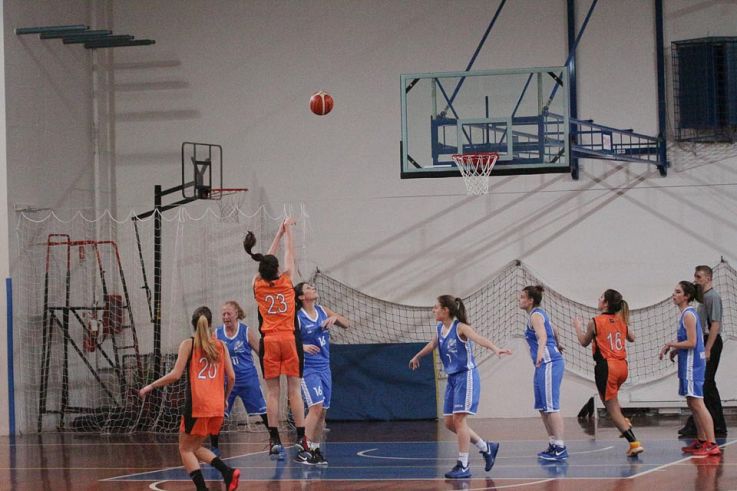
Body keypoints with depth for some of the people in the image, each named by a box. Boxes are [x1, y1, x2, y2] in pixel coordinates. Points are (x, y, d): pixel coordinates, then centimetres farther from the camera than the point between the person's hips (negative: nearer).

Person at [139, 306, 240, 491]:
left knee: (186, 448, 9)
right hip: (216, 406, 5)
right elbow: (231, 377, 7)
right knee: (195, 447, 21)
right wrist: (224, 399, 24)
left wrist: (151, 386, 1)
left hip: (196, 405, -5)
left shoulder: (188, 344, -1)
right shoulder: (220, 346, 10)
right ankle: (228, 472, 0)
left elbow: (175, 375, -9)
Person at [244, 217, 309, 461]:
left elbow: (268, 260, 17)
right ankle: (301, 439, -6)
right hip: (290, 339, -1)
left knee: (272, 392, 1)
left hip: (269, 341, 1)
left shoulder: (258, 285, 3)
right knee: (294, 390, -1)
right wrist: (287, 230, 27)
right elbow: (290, 255, 13)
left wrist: (279, 232, 27)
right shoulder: (285, 281, -1)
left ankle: (275, 441, -5)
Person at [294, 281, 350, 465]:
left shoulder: (323, 311, 8)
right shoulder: (297, 317, -10)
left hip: (324, 367, 7)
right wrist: (302, 347, -30)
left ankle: (316, 449, 16)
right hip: (307, 367, -7)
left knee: (322, 411, 8)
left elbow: (346, 324, 11)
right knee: (316, 407, -19)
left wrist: (335, 317, -8)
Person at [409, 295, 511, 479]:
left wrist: (495, 349, -52)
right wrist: (417, 356, 47)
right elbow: (432, 345, 30)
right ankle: (486, 448, 21)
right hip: (452, 378, 8)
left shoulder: (460, 327, -15)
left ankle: (463, 466, -8)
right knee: (449, 422, 7)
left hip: (466, 376, -8)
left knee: (459, 418, -13)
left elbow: (479, 339, -33)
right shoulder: (439, 328, 8)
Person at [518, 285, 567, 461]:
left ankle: (560, 448, -14)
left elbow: (542, 336, -31)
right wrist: (557, 346, 54)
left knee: (551, 406, -12)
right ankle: (553, 445, 17)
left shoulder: (536, 315, -12)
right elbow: (554, 332, 35)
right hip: (545, 365, 10)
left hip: (549, 363, -10)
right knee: (542, 407, 13)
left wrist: (541, 352, -50)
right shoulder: (539, 314, 18)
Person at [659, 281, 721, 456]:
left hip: (692, 363, -10)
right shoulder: (687, 314, 15)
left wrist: (671, 345, -10)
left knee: (697, 403, -12)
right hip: (689, 363, 10)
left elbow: (691, 342, -20)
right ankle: (701, 441, 23)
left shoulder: (688, 315, -15)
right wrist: (675, 348, 10)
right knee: (693, 404, 16)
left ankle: (712, 445, -15)